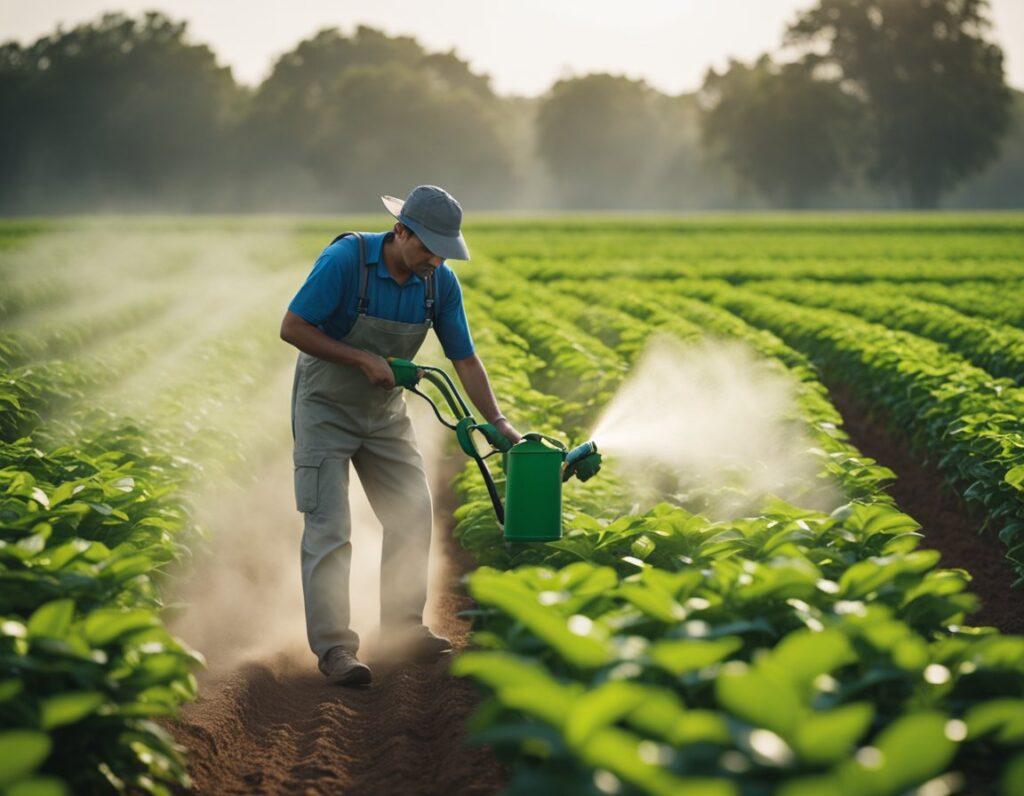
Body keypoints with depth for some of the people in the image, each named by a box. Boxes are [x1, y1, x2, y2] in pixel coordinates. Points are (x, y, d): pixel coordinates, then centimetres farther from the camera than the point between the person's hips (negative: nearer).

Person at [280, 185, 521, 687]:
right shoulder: (345, 259, -26)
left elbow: (464, 359, -4)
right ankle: (332, 647, -6)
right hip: (326, 408, -5)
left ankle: (402, 627, 20)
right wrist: (362, 359, -26)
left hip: (385, 413, 6)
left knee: (412, 514, 5)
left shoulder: (441, 282, -11)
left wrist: (497, 422, -13)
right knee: (329, 528, -9)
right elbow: (292, 328, -23)